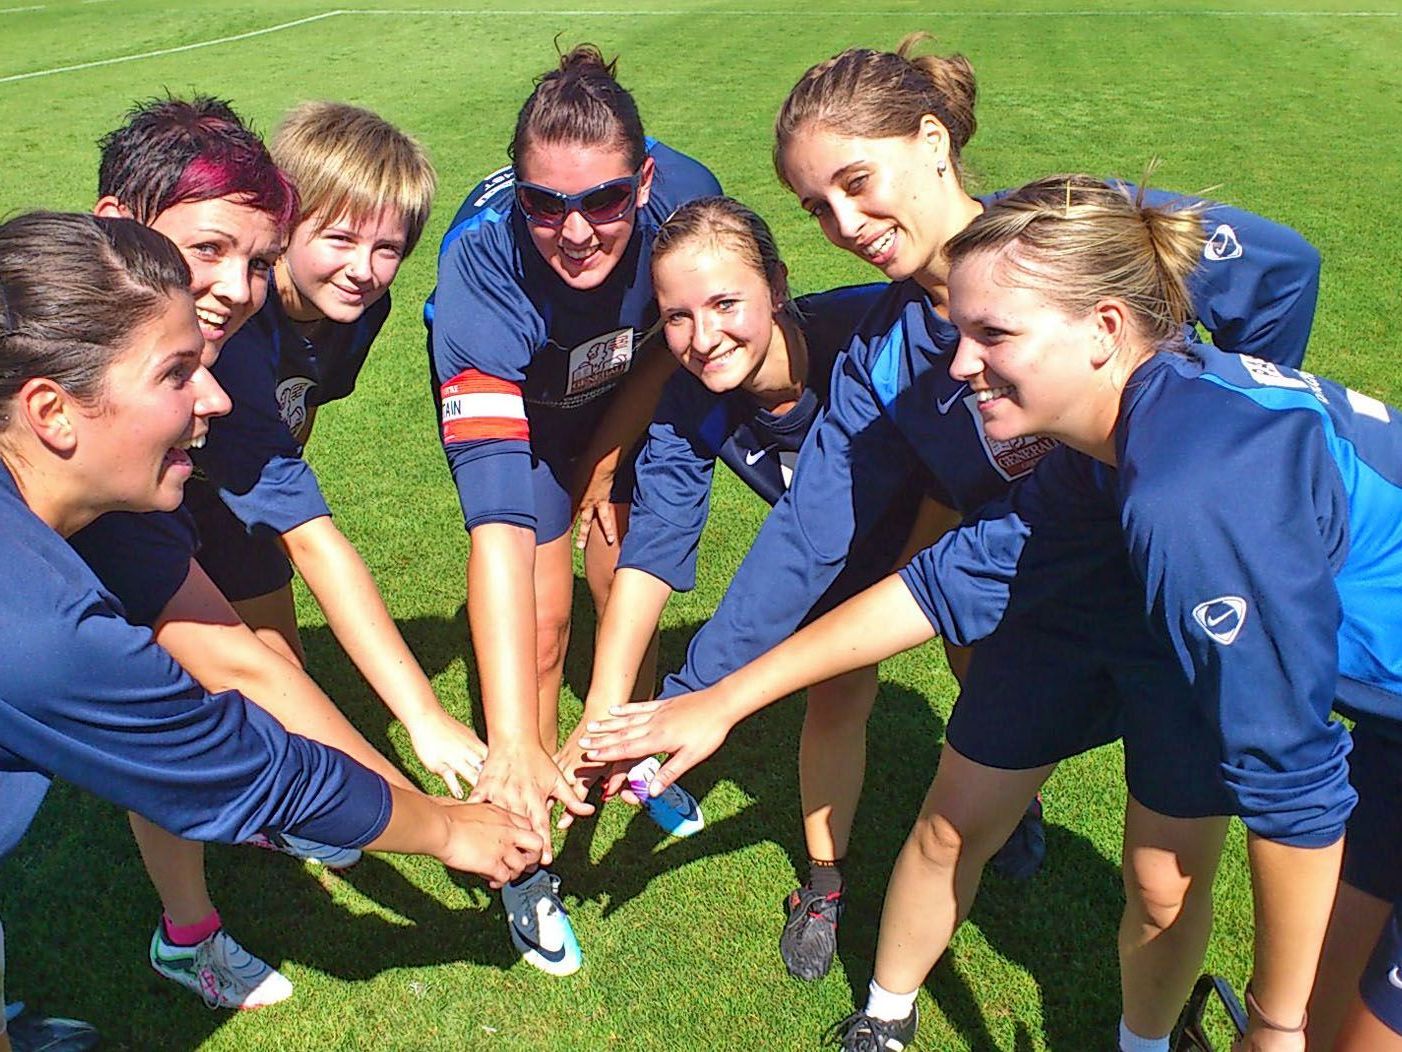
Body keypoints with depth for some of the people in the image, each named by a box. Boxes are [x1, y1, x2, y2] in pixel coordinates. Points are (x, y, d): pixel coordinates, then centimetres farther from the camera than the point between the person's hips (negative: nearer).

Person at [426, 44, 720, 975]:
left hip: (620, 393, 3)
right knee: (542, 622, -9)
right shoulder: (482, 264, -43)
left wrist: (605, 466, -7)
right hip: (507, 397, -3)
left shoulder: (687, 195, -34)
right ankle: (530, 855, 11)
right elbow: (498, 522, -50)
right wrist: (509, 744, -55)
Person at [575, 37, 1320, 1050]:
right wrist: (696, 695, -9)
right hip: (1053, 611, 4)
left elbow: (1281, 267, -11)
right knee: (952, 826, 12)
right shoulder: (880, 358, -5)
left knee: (1167, 886, 5)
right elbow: (805, 540, -6)